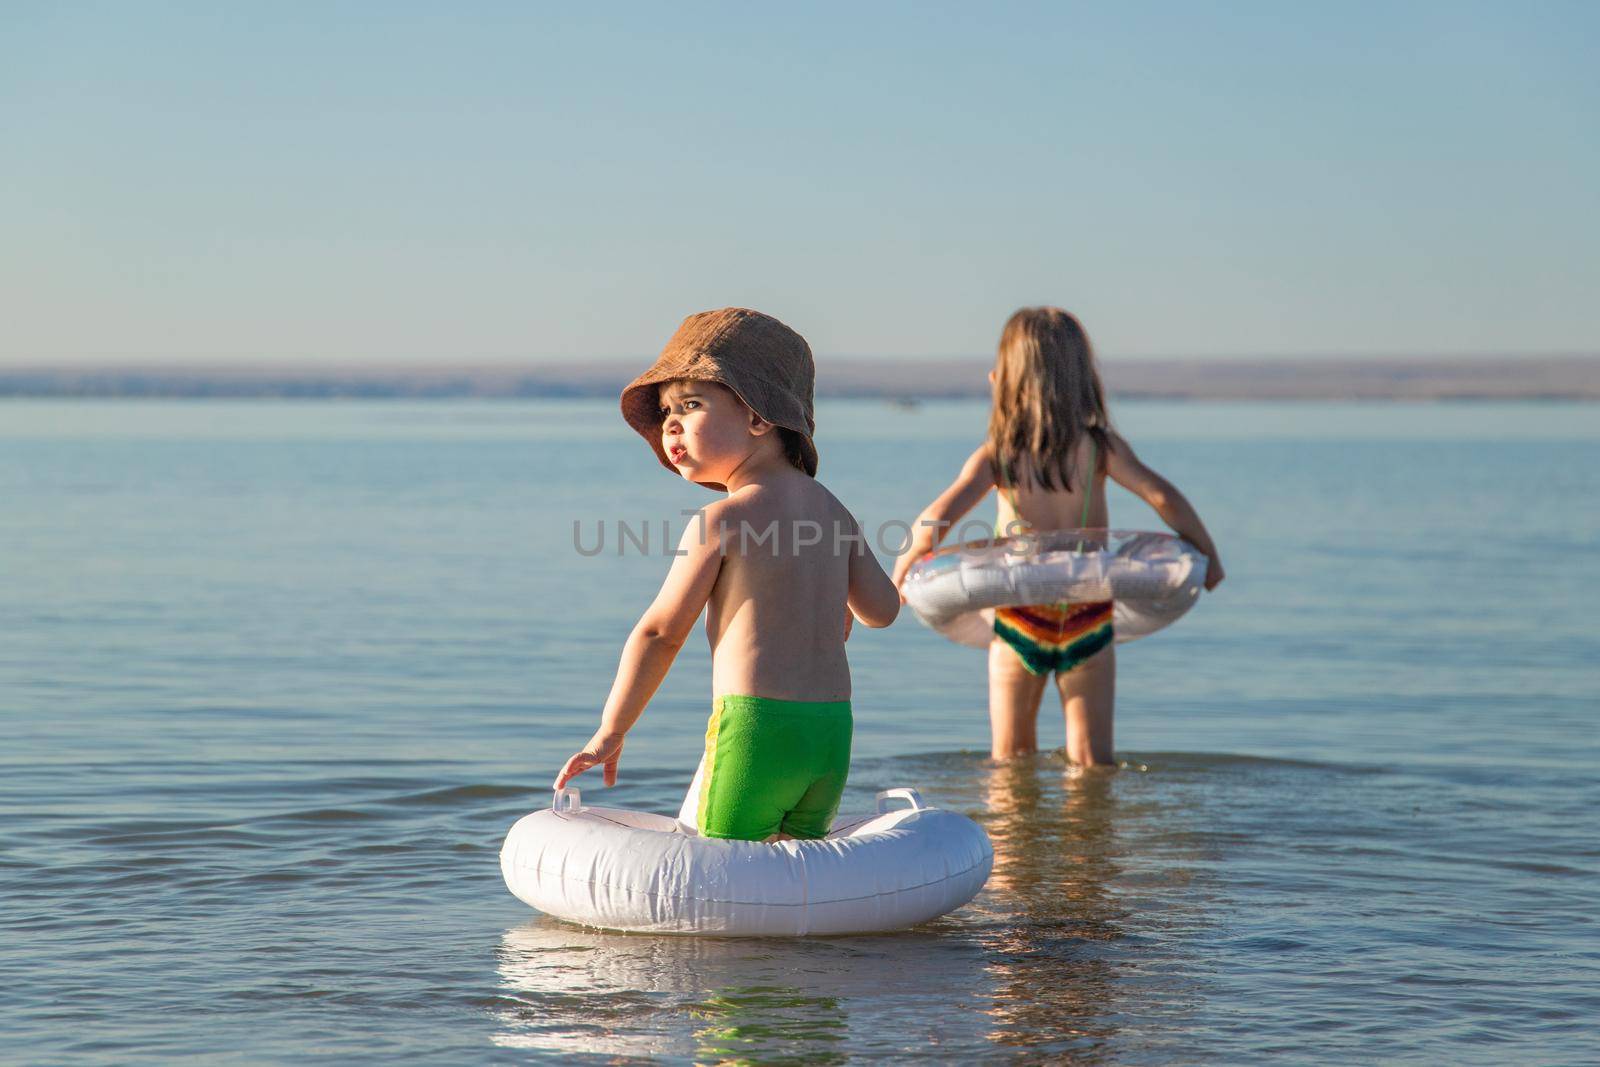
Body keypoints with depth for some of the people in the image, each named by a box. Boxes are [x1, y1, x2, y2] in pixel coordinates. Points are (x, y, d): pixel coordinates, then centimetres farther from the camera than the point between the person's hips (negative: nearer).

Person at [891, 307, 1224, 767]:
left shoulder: (995, 457, -9)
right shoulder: (1098, 446, -9)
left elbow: (934, 522, -19)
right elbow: (1163, 497, -16)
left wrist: (900, 573, -1)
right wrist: (1209, 556, -1)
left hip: (1019, 622, 0)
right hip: (1088, 622, 0)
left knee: (1010, 763, 16)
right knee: (1091, 762, 8)